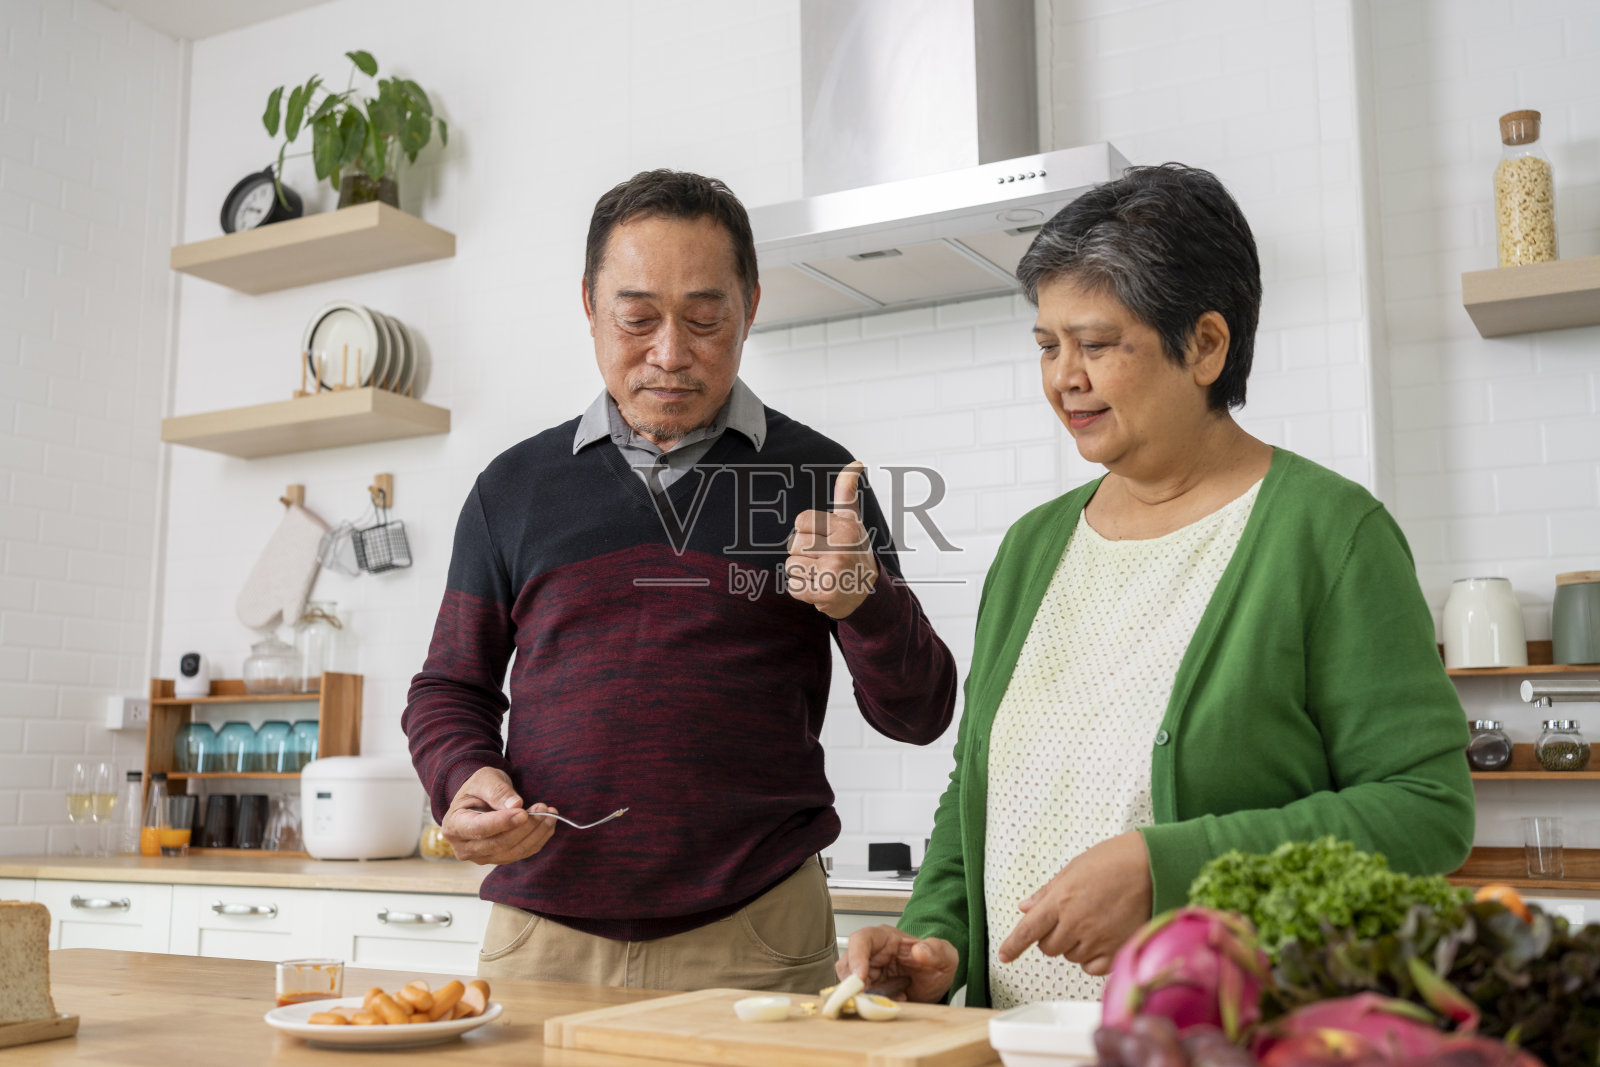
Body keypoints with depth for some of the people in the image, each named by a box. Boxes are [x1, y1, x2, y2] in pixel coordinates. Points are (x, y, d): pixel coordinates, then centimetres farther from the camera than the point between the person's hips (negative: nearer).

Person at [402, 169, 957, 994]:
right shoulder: (514, 488, 8)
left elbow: (918, 714, 5)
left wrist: (866, 601, -16)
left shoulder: (813, 478, 4)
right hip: (542, 933, 2)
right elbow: (448, 691, 15)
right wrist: (466, 781, -7)